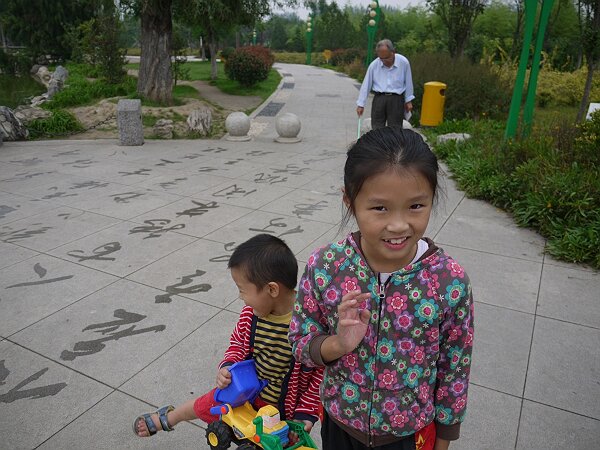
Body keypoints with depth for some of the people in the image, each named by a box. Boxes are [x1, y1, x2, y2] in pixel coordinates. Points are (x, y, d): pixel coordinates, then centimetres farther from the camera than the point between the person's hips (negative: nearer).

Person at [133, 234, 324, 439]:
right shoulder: (251, 311, -17)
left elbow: (321, 373, -20)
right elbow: (238, 343, 1)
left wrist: (306, 414, -17)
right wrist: (227, 367, -16)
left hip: (282, 409, -4)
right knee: (203, 405, 23)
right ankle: (166, 418, 54)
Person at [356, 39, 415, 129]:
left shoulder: (404, 62, -4)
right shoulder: (374, 65, -1)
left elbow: (408, 83, 6)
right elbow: (366, 85, 3)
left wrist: (408, 101, 9)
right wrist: (361, 104, 3)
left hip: (396, 99, -1)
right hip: (379, 99, 1)